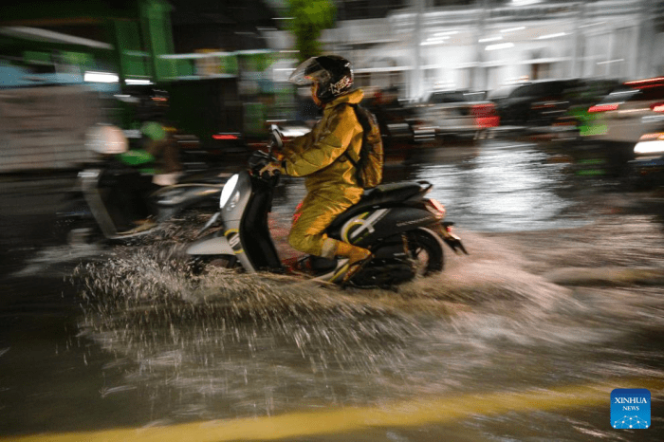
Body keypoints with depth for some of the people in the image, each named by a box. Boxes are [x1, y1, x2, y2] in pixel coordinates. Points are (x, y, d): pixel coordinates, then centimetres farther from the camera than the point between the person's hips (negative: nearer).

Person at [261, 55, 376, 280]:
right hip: (328, 185, 11)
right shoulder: (334, 112, 17)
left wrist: (285, 166, -24)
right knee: (298, 222, 25)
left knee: (300, 239, -16)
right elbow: (309, 141, 18)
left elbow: (324, 153, -27)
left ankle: (358, 253, -13)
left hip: (336, 189, -11)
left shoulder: (344, 114, -16)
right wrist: (278, 155, 9)